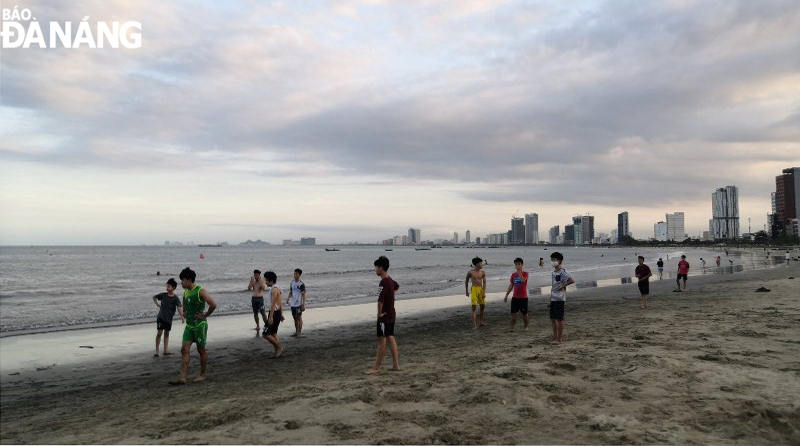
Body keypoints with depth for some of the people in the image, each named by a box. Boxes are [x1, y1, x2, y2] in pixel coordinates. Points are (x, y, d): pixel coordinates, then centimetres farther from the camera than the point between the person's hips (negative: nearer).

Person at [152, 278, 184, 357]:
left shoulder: (175, 298, -9)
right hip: (161, 317, -1)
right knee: (159, 333, -6)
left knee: (166, 334, 11)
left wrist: (182, 316, -36)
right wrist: (157, 304, 0)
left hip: (169, 319, 1)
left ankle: (165, 350, 18)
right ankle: (157, 351, 1)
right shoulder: (163, 295, -4)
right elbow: (154, 297, 15)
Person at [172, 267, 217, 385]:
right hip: (189, 325, 7)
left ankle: (202, 375, 18)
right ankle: (183, 377, -2)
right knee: (184, 350, -1)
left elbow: (213, 305, -24)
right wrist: (184, 312, 14)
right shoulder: (185, 292, 9)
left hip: (200, 325, -7)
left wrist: (205, 315, -16)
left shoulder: (200, 291, -15)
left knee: (201, 350, 5)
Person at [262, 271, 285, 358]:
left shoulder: (274, 289, -17)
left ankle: (279, 347, -1)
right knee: (273, 333, 14)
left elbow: (273, 304, -22)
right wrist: (281, 315, 25)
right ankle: (278, 351, 17)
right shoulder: (276, 288, 15)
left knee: (265, 334, -8)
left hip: (274, 313, -10)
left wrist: (271, 317, -25)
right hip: (278, 312, 10)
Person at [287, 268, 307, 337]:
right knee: (295, 318, 13)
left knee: (299, 317, -2)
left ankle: (299, 332, 4)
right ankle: (296, 332, 22)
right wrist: (288, 298, -3)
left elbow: (303, 295, -10)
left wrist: (303, 305, -14)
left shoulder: (301, 284, -10)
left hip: (298, 304, -6)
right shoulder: (292, 283, 9)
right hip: (292, 304, 6)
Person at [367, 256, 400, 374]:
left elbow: (380, 300, -31)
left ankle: (376, 368, 5)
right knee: (391, 338, 14)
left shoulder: (383, 283, -22)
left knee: (382, 341, -2)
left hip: (384, 316, -9)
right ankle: (396, 364, 17)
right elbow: (397, 287, 32)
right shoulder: (390, 280, 8)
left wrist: (379, 313, -17)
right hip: (391, 314, 9)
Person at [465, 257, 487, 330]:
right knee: (474, 307, -8)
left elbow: (484, 283, -1)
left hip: (481, 289, 4)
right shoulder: (470, 272, -5)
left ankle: (481, 322, 30)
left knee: (483, 306, 12)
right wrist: (466, 291, 10)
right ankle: (474, 325, -10)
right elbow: (466, 281, 8)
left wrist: (484, 292, -9)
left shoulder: (483, 272, 0)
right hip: (474, 289, -4)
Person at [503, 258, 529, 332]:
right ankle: (512, 327, 8)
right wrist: (506, 295, 11)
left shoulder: (525, 274, -6)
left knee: (524, 313, 5)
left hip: (523, 297, -4)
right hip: (515, 297, 4)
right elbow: (511, 285, 13)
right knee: (513, 312, 2)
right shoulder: (513, 274, 8)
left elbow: (523, 280, -28)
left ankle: (525, 326, 20)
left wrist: (519, 271, -23)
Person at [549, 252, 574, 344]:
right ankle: (555, 336, 21)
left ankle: (559, 338, 5)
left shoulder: (562, 271, -12)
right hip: (553, 298, 8)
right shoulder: (553, 272, 13)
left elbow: (571, 281, -23)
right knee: (552, 318, 11)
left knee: (559, 318, -2)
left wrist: (563, 286, -14)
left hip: (560, 298, -8)